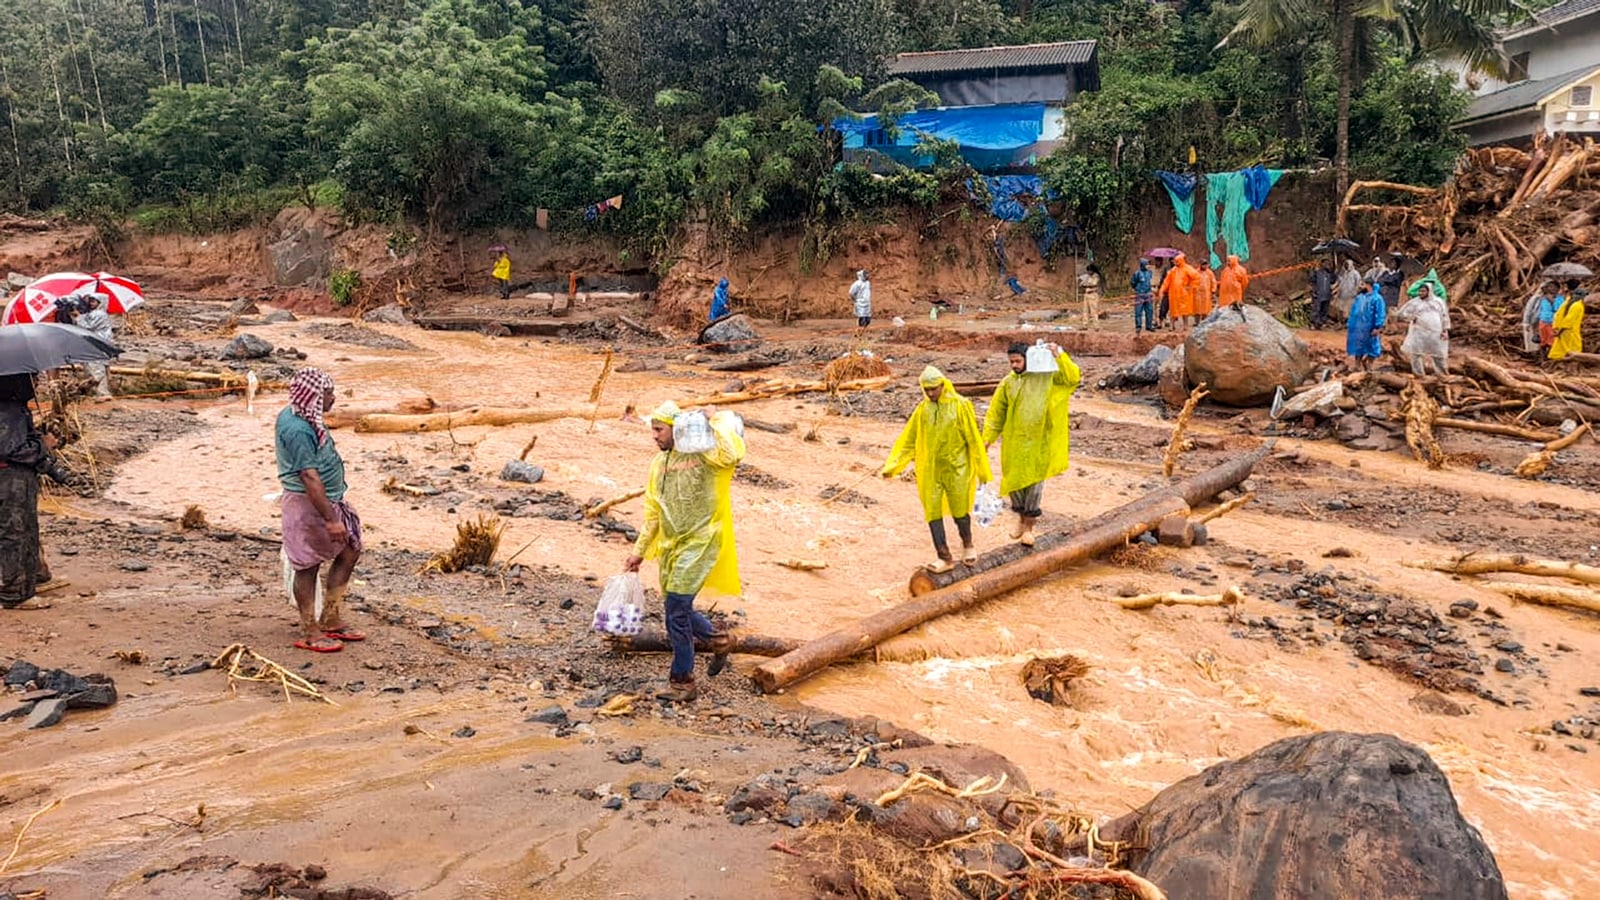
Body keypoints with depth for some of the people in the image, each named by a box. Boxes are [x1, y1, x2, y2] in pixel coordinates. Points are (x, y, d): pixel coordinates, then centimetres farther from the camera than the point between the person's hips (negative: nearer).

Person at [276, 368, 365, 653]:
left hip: (328, 500, 10)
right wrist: (331, 519, -28)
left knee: (350, 551, 15)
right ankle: (310, 633, 14)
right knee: (307, 566, 2)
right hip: (308, 504, -10)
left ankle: (331, 620, 25)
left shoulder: (294, 416, 8)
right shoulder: (298, 430, -25)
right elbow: (310, 477, -29)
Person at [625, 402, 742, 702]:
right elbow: (652, 513, 17)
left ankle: (682, 681, 3)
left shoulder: (701, 454, -11)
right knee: (677, 609, 14)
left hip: (698, 542, -8)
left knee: (677, 610, -10)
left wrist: (713, 421, -22)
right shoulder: (658, 464, 11)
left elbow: (732, 454, -34)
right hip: (670, 545, 8)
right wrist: (639, 551, 18)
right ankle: (719, 640, 41)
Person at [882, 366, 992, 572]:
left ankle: (967, 544, 35)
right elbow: (908, 439, 6)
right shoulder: (923, 409, 3)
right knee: (932, 513, 1)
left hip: (956, 469, -3)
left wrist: (982, 470, -2)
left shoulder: (960, 405, -7)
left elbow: (974, 439, -4)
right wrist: (892, 466, -2)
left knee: (960, 511, 6)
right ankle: (945, 557, 10)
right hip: (929, 470, 3)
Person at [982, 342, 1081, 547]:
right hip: (1013, 442, 2)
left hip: (1037, 442, -2)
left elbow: (1073, 378, -14)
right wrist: (987, 438, 2)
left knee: (1034, 483, 2)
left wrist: (1059, 355, -22)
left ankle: (1029, 527, 14)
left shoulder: (1045, 378, -4)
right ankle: (1021, 518, 30)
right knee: (1014, 481, 9)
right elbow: (996, 413, 6)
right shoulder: (1007, 383, 2)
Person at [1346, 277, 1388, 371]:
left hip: (1369, 329, -6)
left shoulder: (1376, 298, -11)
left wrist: (1378, 327, -19)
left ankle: (1369, 368, 17)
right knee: (1357, 350, 8)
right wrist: (1348, 325, 14)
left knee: (1370, 350, 6)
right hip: (1357, 328, 6)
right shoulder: (1359, 297, 9)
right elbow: (1353, 312, 15)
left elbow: (1380, 314, -14)